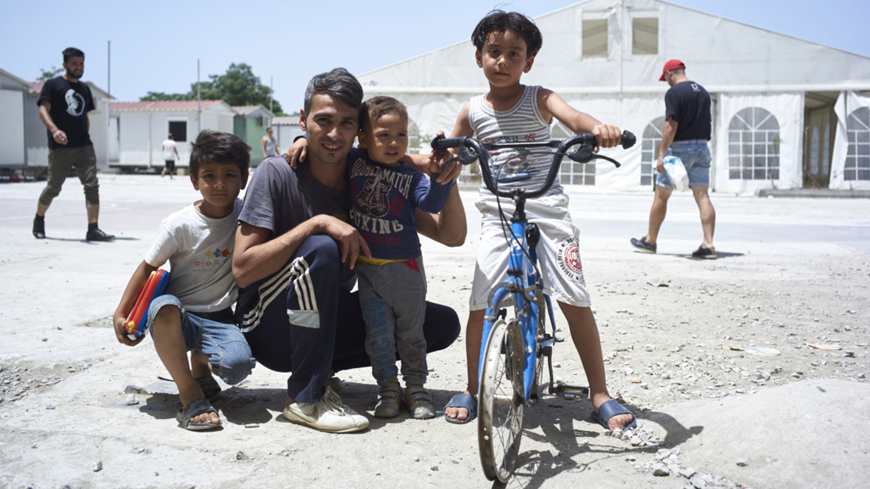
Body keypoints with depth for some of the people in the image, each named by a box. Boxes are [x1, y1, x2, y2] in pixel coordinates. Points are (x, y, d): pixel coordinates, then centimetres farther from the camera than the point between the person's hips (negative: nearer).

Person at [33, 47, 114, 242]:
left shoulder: (85, 88, 18)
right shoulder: (53, 85, 2)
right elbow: (43, 109, -10)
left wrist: (86, 136, 15)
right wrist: (54, 130, -26)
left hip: (83, 147, 4)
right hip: (60, 147, -4)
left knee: (92, 185, -11)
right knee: (53, 188, 5)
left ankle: (93, 229, -13)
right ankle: (39, 219, 31)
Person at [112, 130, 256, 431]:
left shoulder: (244, 214, 0)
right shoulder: (180, 225, -8)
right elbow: (148, 268, -1)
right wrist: (121, 314, -5)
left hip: (218, 318, 2)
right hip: (177, 317, -1)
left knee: (238, 364, -29)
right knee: (165, 306, -39)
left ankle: (201, 364, 11)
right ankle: (190, 395, -25)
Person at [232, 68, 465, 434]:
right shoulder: (278, 174, -14)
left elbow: (451, 236, -4)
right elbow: (242, 270, -21)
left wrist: (447, 182, -23)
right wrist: (318, 223, -28)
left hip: (330, 319, 5)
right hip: (270, 328, -5)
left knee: (443, 324, -3)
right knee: (322, 249, -32)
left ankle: (322, 365, 2)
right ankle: (305, 398, -21)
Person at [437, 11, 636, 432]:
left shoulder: (538, 99, 2)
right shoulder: (472, 112, 8)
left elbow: (571, 116, -17)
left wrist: (598, 127, -40)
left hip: (547, 209, -1)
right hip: (498, 215, 2)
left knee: (576, 301, -5)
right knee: (482, 303, -5)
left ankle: (600, 394, 9)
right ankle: (473, 390, 16)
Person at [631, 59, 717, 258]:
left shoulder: (674, 93, -10)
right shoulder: (703, 91, 13)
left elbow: (671, 126, -18)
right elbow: (708, 122, 16)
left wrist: (661, 154, -19)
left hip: (679, 148, -6)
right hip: (702, 148, 7)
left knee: (661, 195, 6)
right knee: (702, 196, 0)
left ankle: (650, 241, 16)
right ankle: (708, 244, -7)